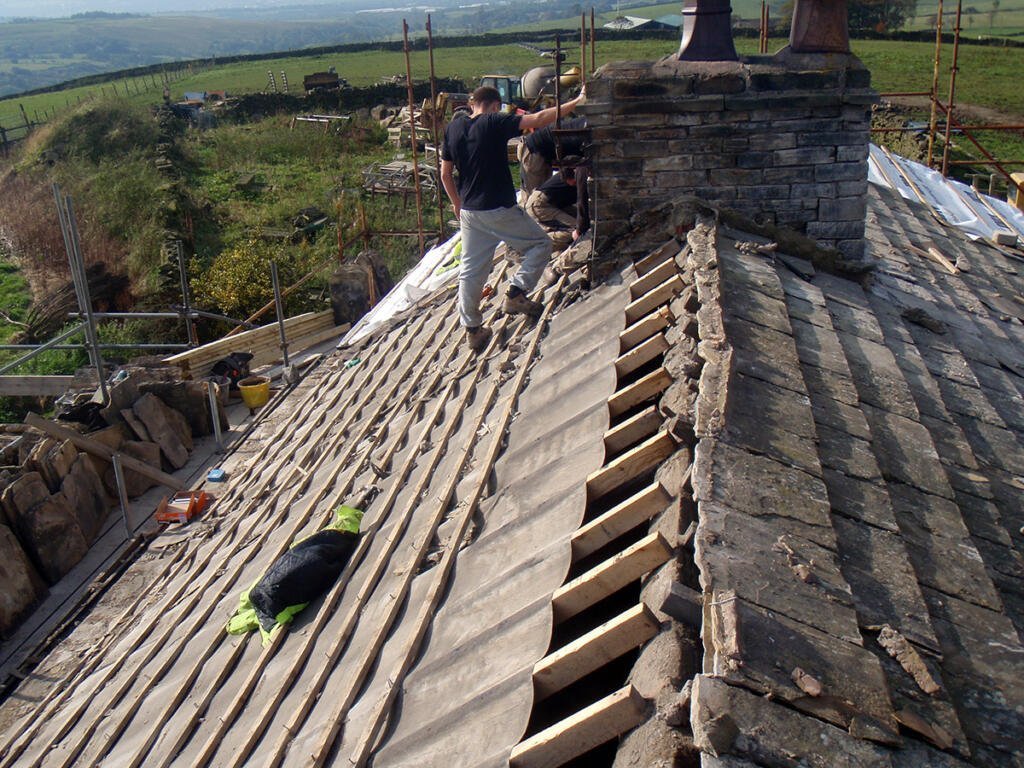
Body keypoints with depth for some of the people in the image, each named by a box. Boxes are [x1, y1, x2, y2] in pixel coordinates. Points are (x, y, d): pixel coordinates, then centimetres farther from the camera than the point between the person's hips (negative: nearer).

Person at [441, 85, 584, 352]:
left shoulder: (453, 129, 6)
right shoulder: (495, 123, -11)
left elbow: (445, 174, 10)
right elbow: (539, 119, -16)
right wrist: (576, 101, -10)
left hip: (469, 212, 6)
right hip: (500, 210, -6)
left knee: (471, 271, 11)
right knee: (540, 244, 13)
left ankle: (472, 329, 17)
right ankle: (516, 294, 3)